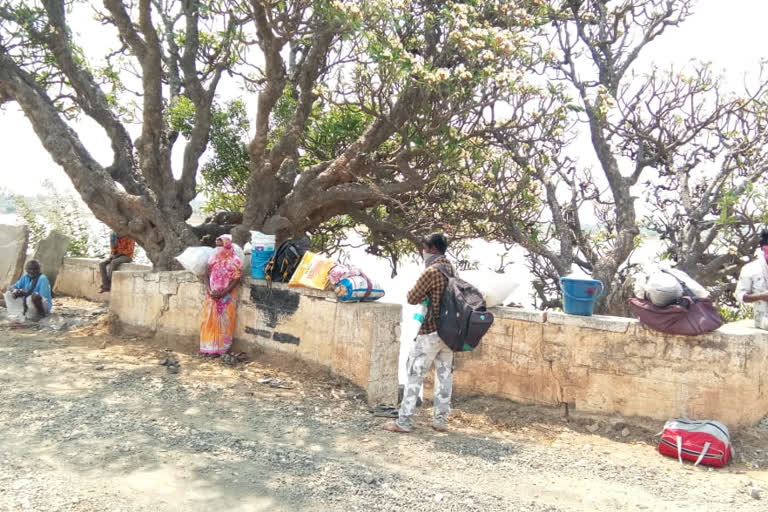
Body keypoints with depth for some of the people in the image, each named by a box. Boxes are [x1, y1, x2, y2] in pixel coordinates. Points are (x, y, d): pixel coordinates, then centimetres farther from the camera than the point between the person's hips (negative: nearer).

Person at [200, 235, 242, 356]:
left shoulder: (235, 261, -8)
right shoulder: (213, 258, 6)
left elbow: (236, 280, -12)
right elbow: (207, 275, 7)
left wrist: (222, 293, -18)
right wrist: (209, 290, -9)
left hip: (226, 297, -4)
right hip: (212, 295, 5)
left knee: (223, 322, 1)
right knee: (209, 321, 6)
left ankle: (220, 348, 9)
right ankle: (209, 347, 15)